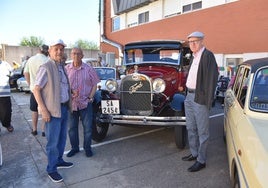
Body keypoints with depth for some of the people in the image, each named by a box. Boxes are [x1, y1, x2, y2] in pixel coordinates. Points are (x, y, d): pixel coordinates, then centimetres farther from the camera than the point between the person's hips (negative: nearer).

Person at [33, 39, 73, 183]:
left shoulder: (62, 67, 12)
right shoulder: (46, 68, -13)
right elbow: (36, 90, -15)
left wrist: (68, 103, 12)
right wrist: (43, 110, -19)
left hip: (64, 108, 8)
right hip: (53, 111, -8)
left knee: (62, 138, 18)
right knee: (53, 141, 2)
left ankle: (59, 160, 36)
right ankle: (51, 169, 18)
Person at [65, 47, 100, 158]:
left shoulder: (88, 68, -1)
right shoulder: (66, 69, 1)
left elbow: (94, 84, 2)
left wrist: (90, 97, -7)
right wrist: (70, 92, -12)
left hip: (86, 103, -1)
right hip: (71, 103, 2)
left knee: (87, 127, 6)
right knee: (72, 127, 13)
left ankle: (87, 148, 25)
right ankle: (74, 148, 31)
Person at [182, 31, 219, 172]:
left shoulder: (208, 55, -11)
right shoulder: (194, 57, 15)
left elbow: (212, 78, -17)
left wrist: (208, 101, -20)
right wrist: (188, 93, 12)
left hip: (200, 98, -9)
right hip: (189, 96, 9)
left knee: (202, 131, 3)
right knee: (191, 128, 17)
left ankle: (201, 161, 15)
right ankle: (194, 153, 34)